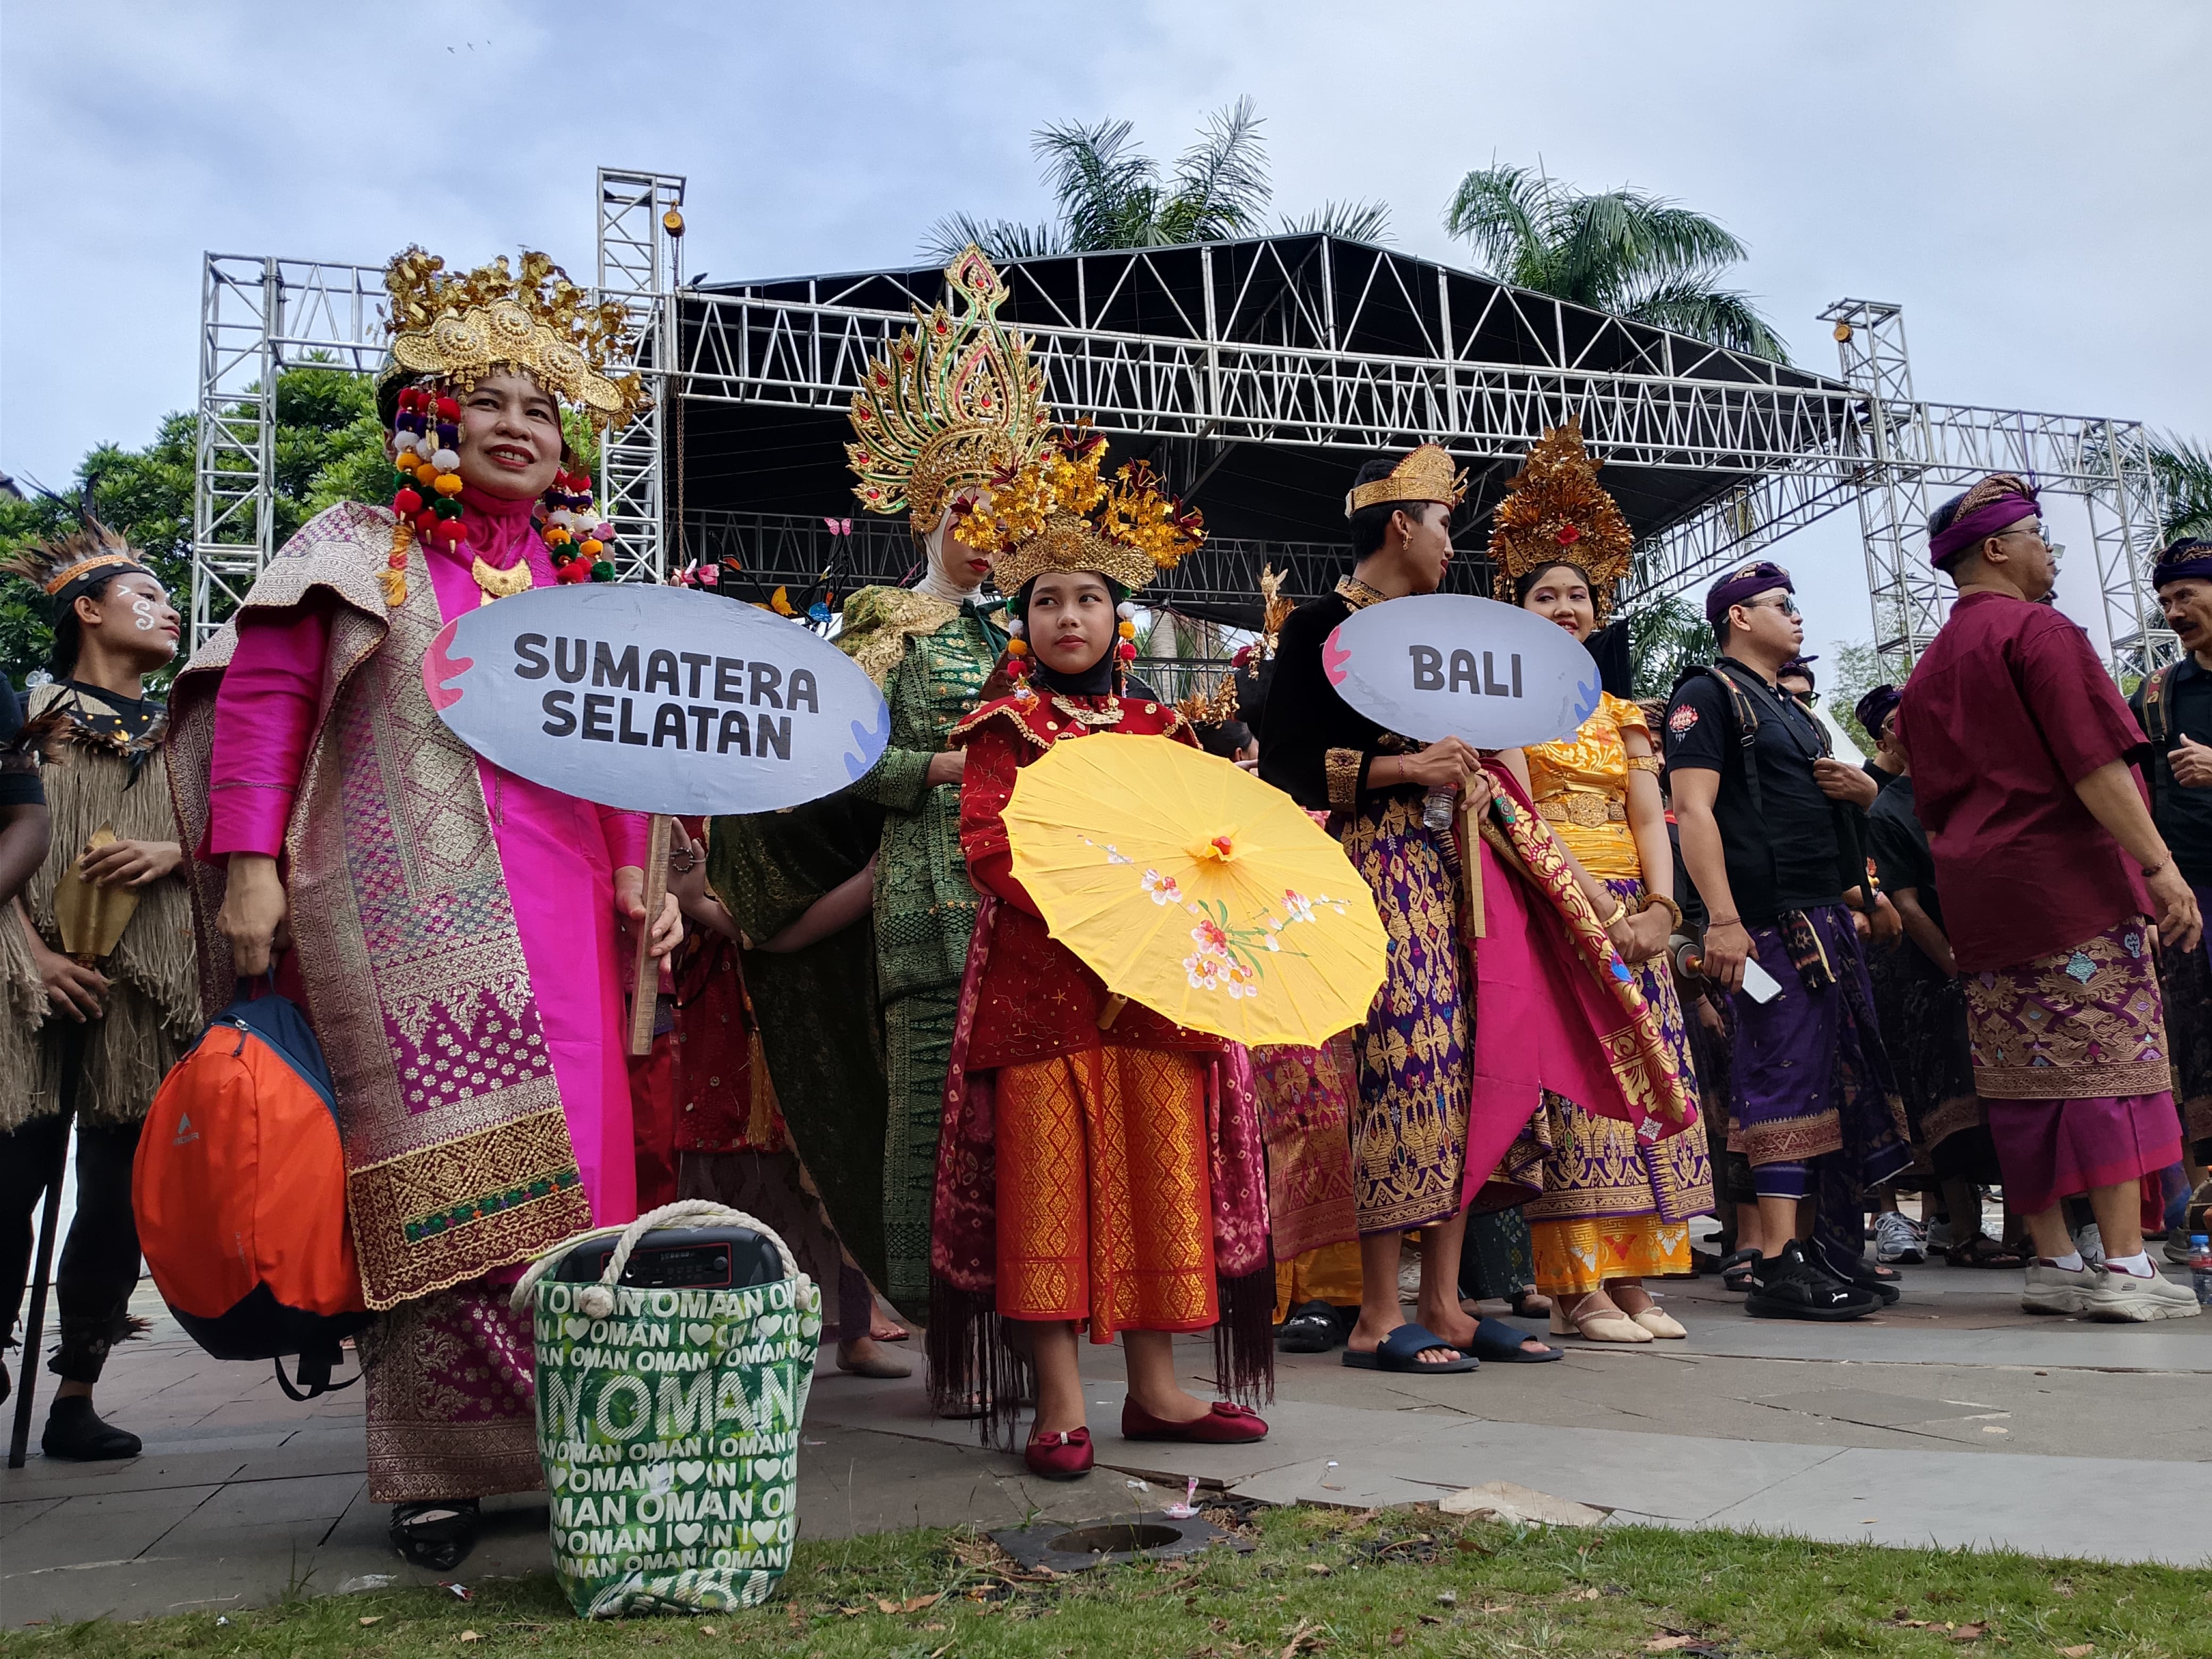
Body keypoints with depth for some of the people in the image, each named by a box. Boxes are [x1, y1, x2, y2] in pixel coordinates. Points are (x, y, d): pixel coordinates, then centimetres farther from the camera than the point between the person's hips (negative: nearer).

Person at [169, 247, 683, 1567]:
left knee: (565, 1167, 4)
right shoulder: (361, 553, 8)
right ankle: (436, 1468, 5)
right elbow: (261, 697, 1)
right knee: (441, 1182, -6)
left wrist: (642, 877, 9)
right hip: (414, 910, -4)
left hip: (558, 916, 4)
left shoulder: (584, 581, 19)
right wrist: (250, 863, -9)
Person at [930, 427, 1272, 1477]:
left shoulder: (1156, 728, 15)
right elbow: (987, 842, -9)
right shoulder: (1006, 726, 3)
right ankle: (1059, 1404, 4)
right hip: (1040, 980, -4)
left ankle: (1156, 1388, 17)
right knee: (1046, 1178, -4)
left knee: (1159, 1173, 6)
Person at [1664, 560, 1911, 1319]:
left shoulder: (1790, 709, 26)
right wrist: (1722, 919, -22)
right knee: (1789, 1077, -12)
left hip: (1826, 915, 9)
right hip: (1769, 916, -9)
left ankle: (1830, 1253, 15)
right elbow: (1693, 809, -14)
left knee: (1837, 1082, 8)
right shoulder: (1709, 695, -2)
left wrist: (1857, 787, 15)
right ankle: (1778, 1265, -10)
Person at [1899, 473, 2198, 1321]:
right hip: (2074, 879, -8)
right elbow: (2094, 764, -15)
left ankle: (2053, 1262, 10)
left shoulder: (1930, 667, 19)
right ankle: (2124, 1266, -7)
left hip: (1978, 896, 8)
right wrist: (2160, 867, -15)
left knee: (2024, 1082, 7)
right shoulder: (2038, 630, -6)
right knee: (2108, 1067, -6)